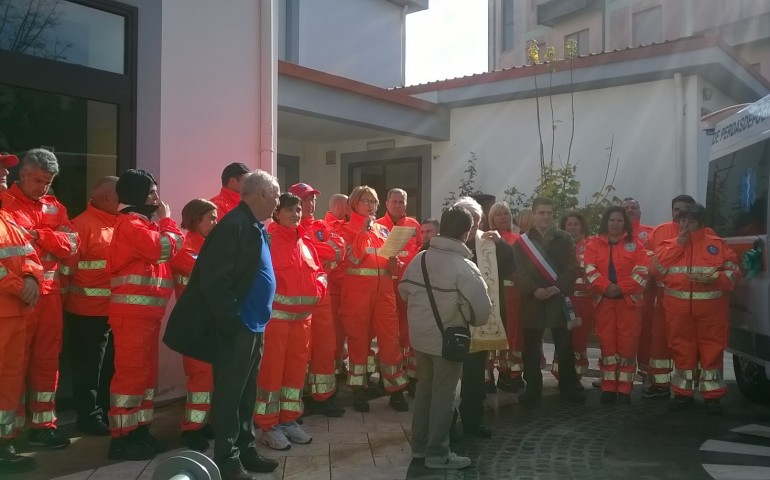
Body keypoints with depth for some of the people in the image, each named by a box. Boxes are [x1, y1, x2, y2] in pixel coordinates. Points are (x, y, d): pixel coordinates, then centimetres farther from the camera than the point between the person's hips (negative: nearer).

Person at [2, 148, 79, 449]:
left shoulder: (54, 207, 14)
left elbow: (71, 244, 2)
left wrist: (38, 235, -13)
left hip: (50, 294, 6)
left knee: (46, 360, 11)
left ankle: (42, 424, 20)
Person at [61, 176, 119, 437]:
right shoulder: (83, 225, -14)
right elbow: (67, 267, -15)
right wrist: (63, 299, -12)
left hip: (115, 310, 7)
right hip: (88, 312, -7)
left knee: (111, 365, 18)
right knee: (88, 367, 7)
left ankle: (107, 411, 32)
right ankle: (89, 416, 20)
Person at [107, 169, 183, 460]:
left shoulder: (142, 224, 21)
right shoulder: (130, 223, -11)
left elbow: (170, 246, 18)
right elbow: (166, 248, -18)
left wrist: (162, 222, 6)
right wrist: (166, 219, -5)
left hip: (147, 311, 10)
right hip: (132, 312, -10)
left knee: (145, 372, 13)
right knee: (131, 372, -8)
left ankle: (139, 430, 21)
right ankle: (122, 437, -2)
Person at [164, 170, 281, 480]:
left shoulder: (257, 228, 12)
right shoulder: (234, 225, -17)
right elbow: (213, 279, -23)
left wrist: (256, 318, 14)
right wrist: (231, 322, -20)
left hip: (253, 326, 9)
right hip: (236, 328, -9)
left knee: (246, 392, 17)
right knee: (229, 393, 2)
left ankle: (245, 449, 29)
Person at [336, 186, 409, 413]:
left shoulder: (384, 230, 17)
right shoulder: (346, 229, 4)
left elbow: (392, 264, 19)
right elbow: (354, 257, -12)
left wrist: (395, 264, -3)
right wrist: (364, 230, -13)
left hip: (384, 290, 3)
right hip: (356, 291, -3)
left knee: (390, 338, -1)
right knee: (358, 339, 3)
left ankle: (396, 390, 8)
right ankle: (358, 391, 14)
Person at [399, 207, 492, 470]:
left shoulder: (419, 258, -1)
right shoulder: (465, 268, -20)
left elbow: (404, 291, 10)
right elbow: (481, 309, -21)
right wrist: (470, 321, 0)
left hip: (419, 335, 6)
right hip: (447, 338, -6)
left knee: (424, 387, 20)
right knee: (443, 394, 6)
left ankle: (419, 444, 30)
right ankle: (437, 453, 16)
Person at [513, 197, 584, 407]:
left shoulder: (564, 238, 7)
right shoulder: (522, 241, 5)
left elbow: (572, 268, 1)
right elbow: (518, 271, -2)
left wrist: (558, 287, -13)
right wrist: (534, 290, -16)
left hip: (558, 299, 1)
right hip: (532, 300, 0)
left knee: (565, 347, 6)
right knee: (532, 349, 2)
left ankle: (568, 388, 19)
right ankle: (533, 390, 11)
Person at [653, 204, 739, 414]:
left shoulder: (717, 244, 5)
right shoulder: (669, 244, 12)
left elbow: (733, 270, 0)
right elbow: (657, 265, -4)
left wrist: (714, 279, -18)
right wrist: (679, 244, -8)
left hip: (710, 305, -2)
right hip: (679, 306, 2)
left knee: (712, 349, 0)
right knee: (682, 349, 8)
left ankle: (712, 396, 8)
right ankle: (683, 394, 17)